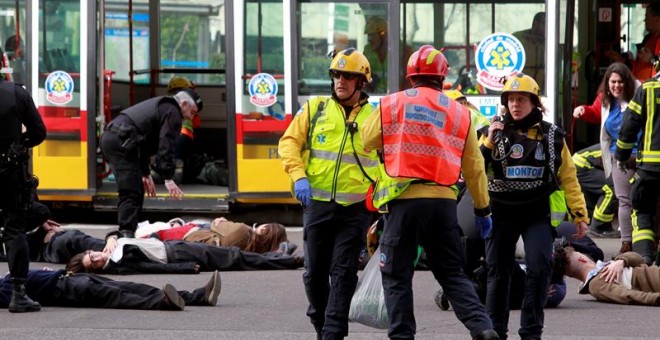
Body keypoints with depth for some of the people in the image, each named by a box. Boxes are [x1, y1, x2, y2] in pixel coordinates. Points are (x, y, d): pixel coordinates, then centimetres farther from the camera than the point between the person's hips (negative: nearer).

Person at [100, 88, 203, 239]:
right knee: (131, 192, -13)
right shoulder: (172, 112, 0)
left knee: (136, 190, 16)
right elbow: (166, 146, -10)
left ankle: (126, 232, 16)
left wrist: (146, 174, 34)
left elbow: (143, 141, 34)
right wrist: (168, 179, -12)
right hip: (121, 141, -10)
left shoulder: (160, 106, 31)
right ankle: (126, 233, -22)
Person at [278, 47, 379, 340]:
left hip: (355, 207, -1)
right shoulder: (315, 109, 7)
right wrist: (298, 176, -11)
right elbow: (289, 142, 4)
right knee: (315, 271, 7)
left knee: (343, 272, -5)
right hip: (317, 203, 1)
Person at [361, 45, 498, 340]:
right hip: (444, 201, 3)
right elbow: (474, 168, 15)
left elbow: (368, 142, 16)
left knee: (396, 276, 6)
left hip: (404, 200, -3)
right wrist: (483, 209, 26)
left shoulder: (390, 105, 3)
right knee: (452, 273, 12)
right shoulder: (459, 113, 10)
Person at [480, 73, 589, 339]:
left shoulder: (552, 136, 5)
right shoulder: (495, 133, 5)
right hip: (501, 213, 1)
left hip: (539, 213, -1)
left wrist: (580, 214, 1)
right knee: (498, 270, 7)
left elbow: (568, 177, 6)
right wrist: (488, 142, -14)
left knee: (540, 267, -13)